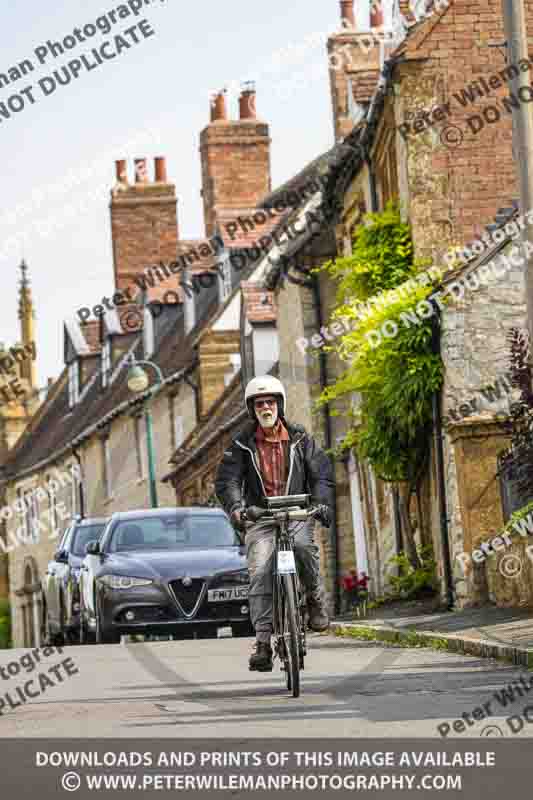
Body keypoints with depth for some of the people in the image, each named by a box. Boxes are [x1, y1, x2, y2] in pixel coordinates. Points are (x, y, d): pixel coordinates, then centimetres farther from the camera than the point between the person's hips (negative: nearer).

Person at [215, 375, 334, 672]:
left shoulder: (300, 439, 6)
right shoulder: (242, 444, 5)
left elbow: (322, 474, 3)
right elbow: (227, 479, -3)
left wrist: (322, 502, -16)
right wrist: (235, 506, -23)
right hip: (260, 517, 0)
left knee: (303, 545, -34)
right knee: (260, 574, -17)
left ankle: (316, 600, -10)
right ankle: (263, 642, -18)